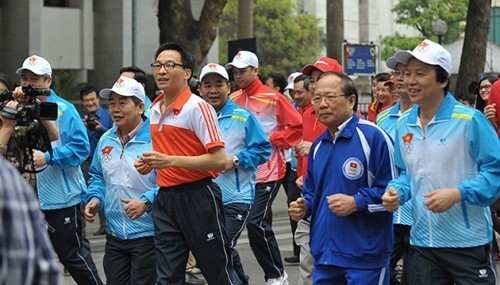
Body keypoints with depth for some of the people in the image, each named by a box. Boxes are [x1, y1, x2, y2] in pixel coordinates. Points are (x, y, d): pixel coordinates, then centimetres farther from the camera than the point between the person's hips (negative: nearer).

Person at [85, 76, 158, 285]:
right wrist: (95, 199, 5)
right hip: (114, 235, 7)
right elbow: (97, 176, 23)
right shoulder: (106, 140, 11)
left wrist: (146, 202, -28)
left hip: (147, 234, -7)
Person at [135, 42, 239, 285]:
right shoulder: (154, 110, 12)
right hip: (165, 198, 8)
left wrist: (171, 161, -24)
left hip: (197, 198, -7)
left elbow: (219, 160, -20)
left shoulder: (197, 107, -13)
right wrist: (150, 164, 6)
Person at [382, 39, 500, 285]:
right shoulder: (403, 125, 8)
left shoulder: (469, 120, -11)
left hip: (468, 243, -6)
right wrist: (396, 192, -1)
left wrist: (457, 193, -22)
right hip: (422, 242, 6)